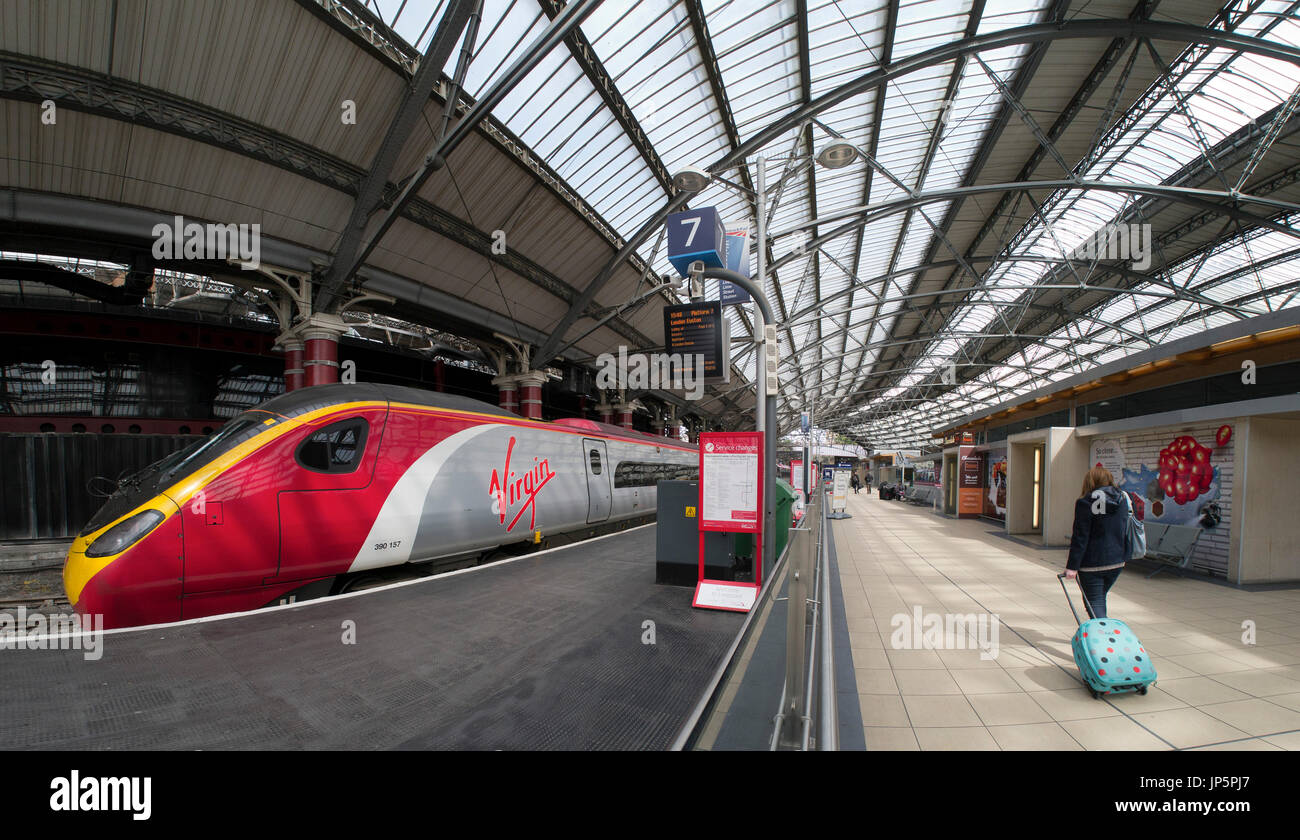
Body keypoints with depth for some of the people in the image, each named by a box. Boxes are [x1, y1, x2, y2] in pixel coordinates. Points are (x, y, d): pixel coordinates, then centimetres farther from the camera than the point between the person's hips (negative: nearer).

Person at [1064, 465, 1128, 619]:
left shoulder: (1085, 503, -14)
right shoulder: (1121, 500, 5)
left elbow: (1080, 538, -15)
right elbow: (1124, 532, 11)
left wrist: (1072, 566, -12)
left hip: (1092, 563, -7)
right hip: (1116, 562, 7)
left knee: (1094, 603, 2)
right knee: (1100, 599, 21)